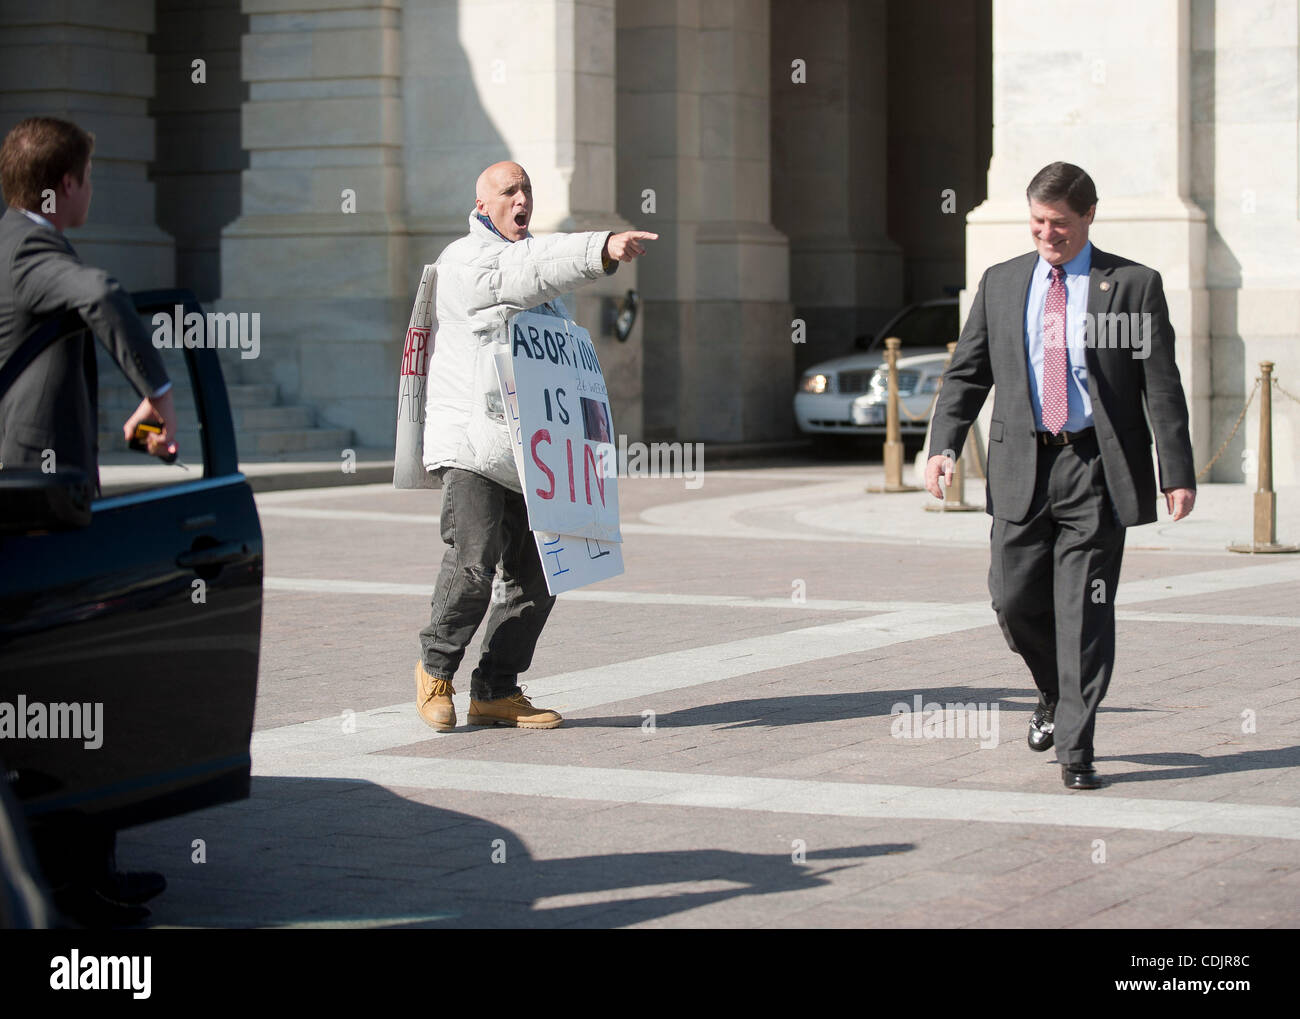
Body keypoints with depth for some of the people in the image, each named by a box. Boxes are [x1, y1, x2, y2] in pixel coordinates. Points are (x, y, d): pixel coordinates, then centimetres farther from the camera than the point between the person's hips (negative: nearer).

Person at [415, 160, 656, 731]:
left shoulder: (530, 256, 24)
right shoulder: (464, 260, -3)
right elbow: (531, 270, -23)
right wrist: (603, 250, -38)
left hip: (529, 448, 8)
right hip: (472, 442, -8)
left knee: (535, 576, 2)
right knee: (473, 561, -17)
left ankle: (496, 693, 12)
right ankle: (436, 667, 7)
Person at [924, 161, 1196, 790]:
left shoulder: (1133, 286, 2)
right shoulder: (1000, 284, 11)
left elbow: (1162, 385, 0)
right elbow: (966, 374, 12)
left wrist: (1177, 474, -5)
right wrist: (943, 446, -3)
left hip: (1097, 470, -3)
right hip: (1022, 467, 3)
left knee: (1084, 613, -3)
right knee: (1015, 600, 2)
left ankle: (1075, 748, 3)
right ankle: (1056, 693, 31)